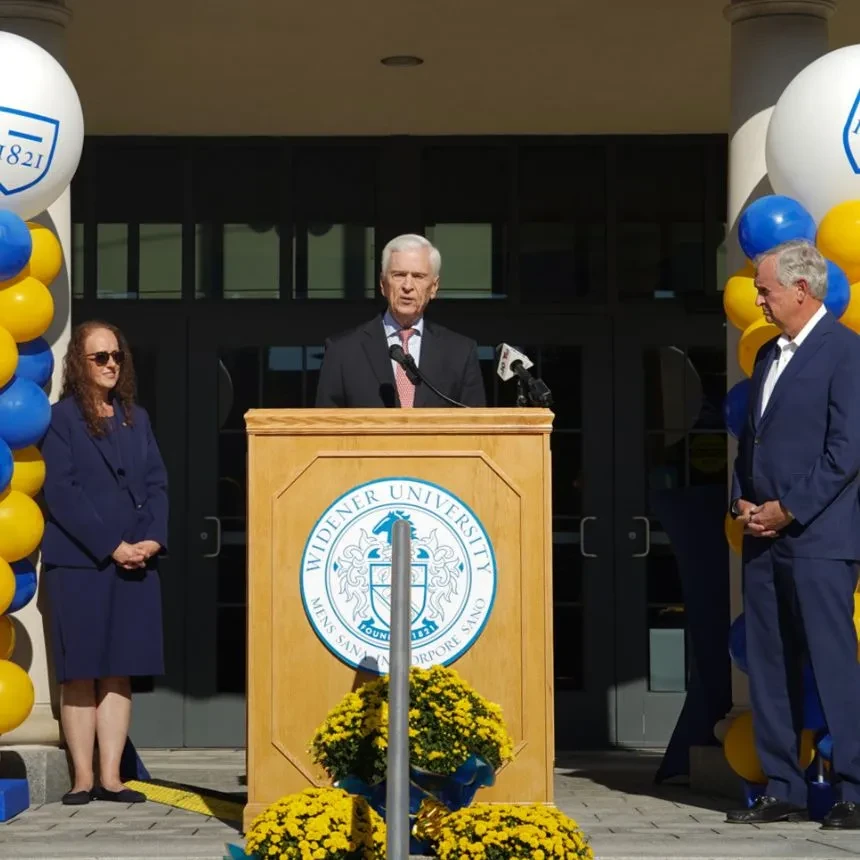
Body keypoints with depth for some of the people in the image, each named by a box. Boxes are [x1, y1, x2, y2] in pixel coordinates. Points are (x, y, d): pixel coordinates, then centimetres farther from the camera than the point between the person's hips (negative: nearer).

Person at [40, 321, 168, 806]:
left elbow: (157, 484, 11)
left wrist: (154, 539, -6)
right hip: (79, 562, -5)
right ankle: (83, 778, 1)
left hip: (136, 562, 5)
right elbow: (62, 492, -9)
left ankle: (111, 777, 4)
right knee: (80, 674, -2)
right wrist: (111, 546, -14)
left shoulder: (137, 418, 16)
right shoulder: (63, 418, -1)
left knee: (119, 673, 3)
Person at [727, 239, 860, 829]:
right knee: (770, 669, 8)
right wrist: (743, 501, 6)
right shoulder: (769, 355, 18)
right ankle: (783, 791, 14)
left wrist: (789, 510, -14)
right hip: (764, 537, 8)